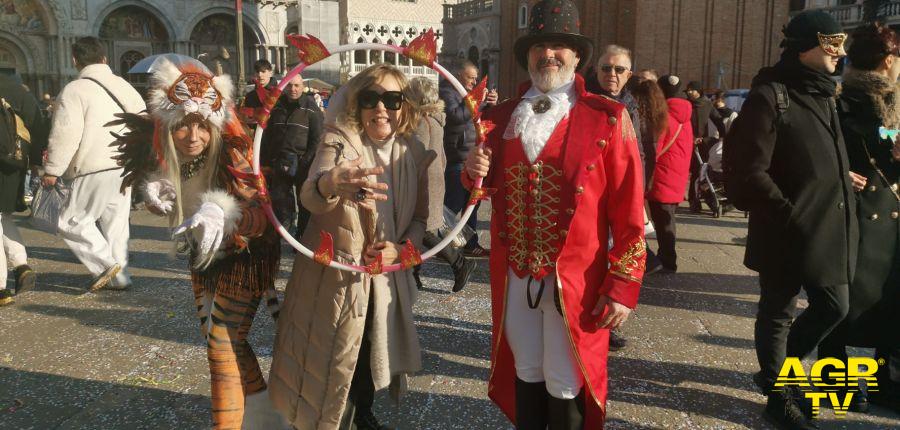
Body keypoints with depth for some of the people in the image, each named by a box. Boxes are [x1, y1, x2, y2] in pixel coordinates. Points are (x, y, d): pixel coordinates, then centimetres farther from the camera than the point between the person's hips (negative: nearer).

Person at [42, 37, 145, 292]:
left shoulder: (74, 90, -8)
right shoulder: (123, 85, 13)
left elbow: (66, 134, -14)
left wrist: (52, 170, -8)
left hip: (95, 168, -7)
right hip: (125, 166, 7)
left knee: (72, 220, 4)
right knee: (116, 222, 13)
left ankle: (106, 264, -5)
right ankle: (118, 276, 17)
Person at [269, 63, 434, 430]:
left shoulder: (413, 154, -3)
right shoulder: (338, 140, -17)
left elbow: (420, 217, 7)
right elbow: (310, 196, -36)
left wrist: (402, 248, -14)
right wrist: (329, 184, -60)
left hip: (387, 275, 5)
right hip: (334, 273, -4)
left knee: (372, 355, 22)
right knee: (333, 361, 6)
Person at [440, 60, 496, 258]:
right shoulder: (447, 91, -4)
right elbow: (455, 115, -21)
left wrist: (491, 103, 4)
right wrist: (479, 101, -16)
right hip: (457, 161, -9)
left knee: (472, 204, 14)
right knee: (453, 205, -7)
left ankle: (471, 244, 23)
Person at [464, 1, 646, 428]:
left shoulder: (608, 119, -7)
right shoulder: (500, 116, 6)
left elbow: (628, 212, -8)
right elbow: (489, 190, 16)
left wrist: (623, 285, -11)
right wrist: (474, 173, -7)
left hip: (574, 279, -3)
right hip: (513, 276, 4)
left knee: (565, 385, 9)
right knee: (525, 373, 19)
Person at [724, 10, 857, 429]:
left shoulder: (822, 93, 13)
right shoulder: (771, 94, -14)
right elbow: (748, 171, -20)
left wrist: (843, 181, 10)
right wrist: (791, 216, -17)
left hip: (828, 232, 9)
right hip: (786, 234, -8)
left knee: (833, 307, 14)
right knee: (777, 314, 8)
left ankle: (776, 373, 34)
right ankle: (779, 395, 27)